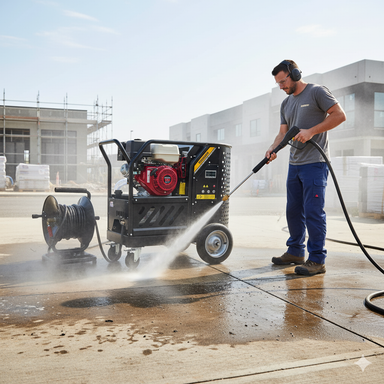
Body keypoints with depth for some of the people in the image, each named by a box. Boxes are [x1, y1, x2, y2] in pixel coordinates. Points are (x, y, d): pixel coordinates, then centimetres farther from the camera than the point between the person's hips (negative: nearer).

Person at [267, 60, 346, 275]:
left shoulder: (317, 92, -3)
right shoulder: (286, 104, 19)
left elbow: (339, 115, -10)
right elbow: (283, 133, 14)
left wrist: (311, 131, -17)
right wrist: (273, 149, -6)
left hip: (314, 163, -8)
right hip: (294, 164, 8)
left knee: (313, 211, -9)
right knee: (293, 211, 11)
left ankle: (317, 260, -3)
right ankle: (296, 252, 23)